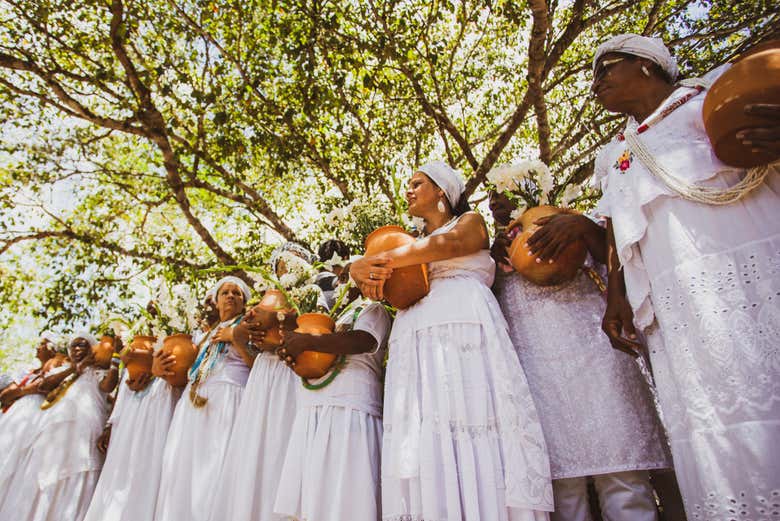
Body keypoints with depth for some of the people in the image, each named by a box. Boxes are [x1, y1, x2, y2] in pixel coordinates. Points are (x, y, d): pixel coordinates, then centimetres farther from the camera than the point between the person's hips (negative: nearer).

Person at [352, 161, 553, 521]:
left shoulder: (471, 221, 19)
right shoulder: (411, 245, 32)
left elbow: (448, 244, -5)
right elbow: (359, 267, 22)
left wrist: (381, 260, -5)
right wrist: (363, 273, -3)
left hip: (464, 325, -4)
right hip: (416, 336, 4)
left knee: (473, 426, -15)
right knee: (422, 436, -8)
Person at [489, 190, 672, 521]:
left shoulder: (563, 223, 19)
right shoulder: (494, 249, 25)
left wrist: (582, 224, -13)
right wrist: (493, 258, -1)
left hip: (587, 342, -1)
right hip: (530, 364, 2)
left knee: (618, 468, -7)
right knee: (559, 471, -2)